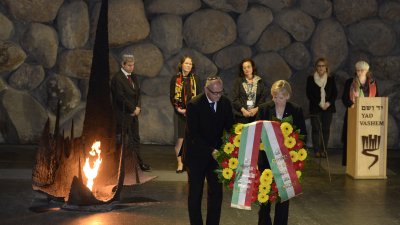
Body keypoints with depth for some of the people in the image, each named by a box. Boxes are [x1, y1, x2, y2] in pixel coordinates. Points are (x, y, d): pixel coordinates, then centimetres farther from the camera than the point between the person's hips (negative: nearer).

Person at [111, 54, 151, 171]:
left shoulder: (134, 77, 14)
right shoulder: (117, 78, -13)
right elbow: (121, 97, -17)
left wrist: (138, 107, 0)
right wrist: (133, 109, -12)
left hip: (133, 113, 8)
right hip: (122, 115, -8)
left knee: (135, 139, 11)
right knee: (123, 140, -4)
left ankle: (138, 162, 17)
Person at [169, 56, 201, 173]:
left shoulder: (195, 79, 5)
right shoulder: (175, 79, 3)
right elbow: (172, 96, 3)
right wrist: (178, 109, -9)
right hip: (180, 113, -1)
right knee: (180, 138, -2)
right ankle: (180, 163, 7)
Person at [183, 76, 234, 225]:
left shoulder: (225, 103, -3)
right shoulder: (194, 105, -18)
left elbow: (230, 126, 4)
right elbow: (194, 134, -21)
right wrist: (211, 151, -29)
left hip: (216, 154, 4)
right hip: (197, 155, -4)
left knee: (216, 193, 6)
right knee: (195, 194, 7)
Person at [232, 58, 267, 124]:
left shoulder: (259, 81, 10)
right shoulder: (238, 81, 6)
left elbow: (263, 97, 5)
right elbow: (235, 98, 0)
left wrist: (256, 109, -10)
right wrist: (243, 110, -12)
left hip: (256, 115, 1)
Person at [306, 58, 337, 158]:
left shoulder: (331, 79, 8)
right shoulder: (311, 79, 3)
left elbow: (335, 93, 6)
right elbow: (309, 94, -2)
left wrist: (329, 103, -10)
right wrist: (318, 103, -11)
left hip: (328, 107, 2)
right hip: (315, 108, -2)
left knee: (326, 129, 1)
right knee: (316, 129, -3)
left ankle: (323, 150, 6)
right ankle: (316, 150, 0)